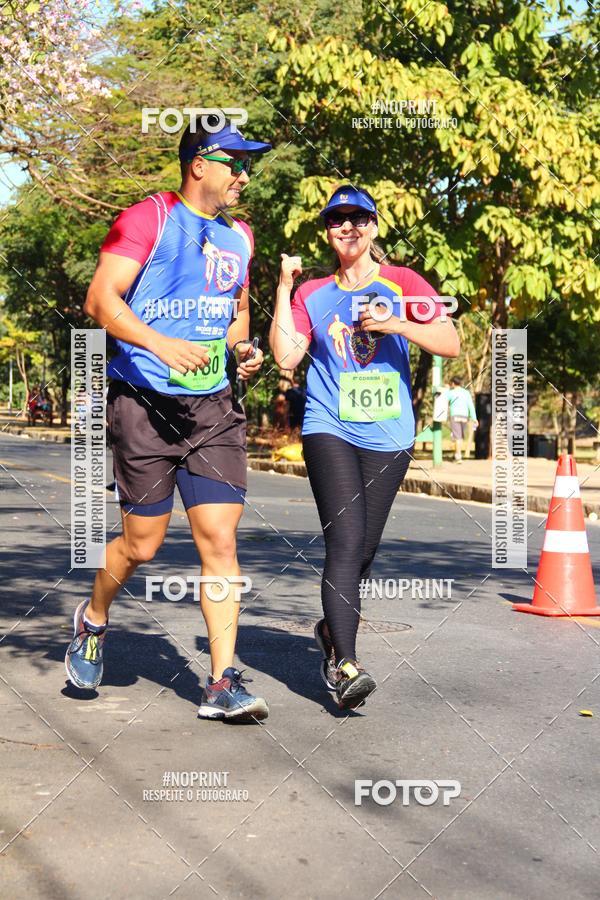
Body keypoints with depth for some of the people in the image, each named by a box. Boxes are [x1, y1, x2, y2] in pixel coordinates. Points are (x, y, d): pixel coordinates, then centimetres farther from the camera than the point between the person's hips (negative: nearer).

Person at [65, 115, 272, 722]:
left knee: (220, 539, -4)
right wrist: (161, 344, -27)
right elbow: (101, 298, -12)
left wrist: (240, 348, 8)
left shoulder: (239, 236, 16)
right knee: (142, 544, 4)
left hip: (214, 408, 5)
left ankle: (222, 686, 0)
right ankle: (93, 621, 35)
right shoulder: (149, 219, -5)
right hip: (144, 402, -5)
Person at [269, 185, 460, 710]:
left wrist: (396, 325, -14)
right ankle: (344, 664, -19)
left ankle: (332, 630, 31)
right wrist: (284, 286, -1)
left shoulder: (402, 283, 8)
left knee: (363, 549, 6)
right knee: (346, 541, -17)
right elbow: (286, 355, -1)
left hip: (388, 437, 1)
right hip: (330, 431, -1)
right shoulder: (313, 294, 12)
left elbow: (451, 343, -1)